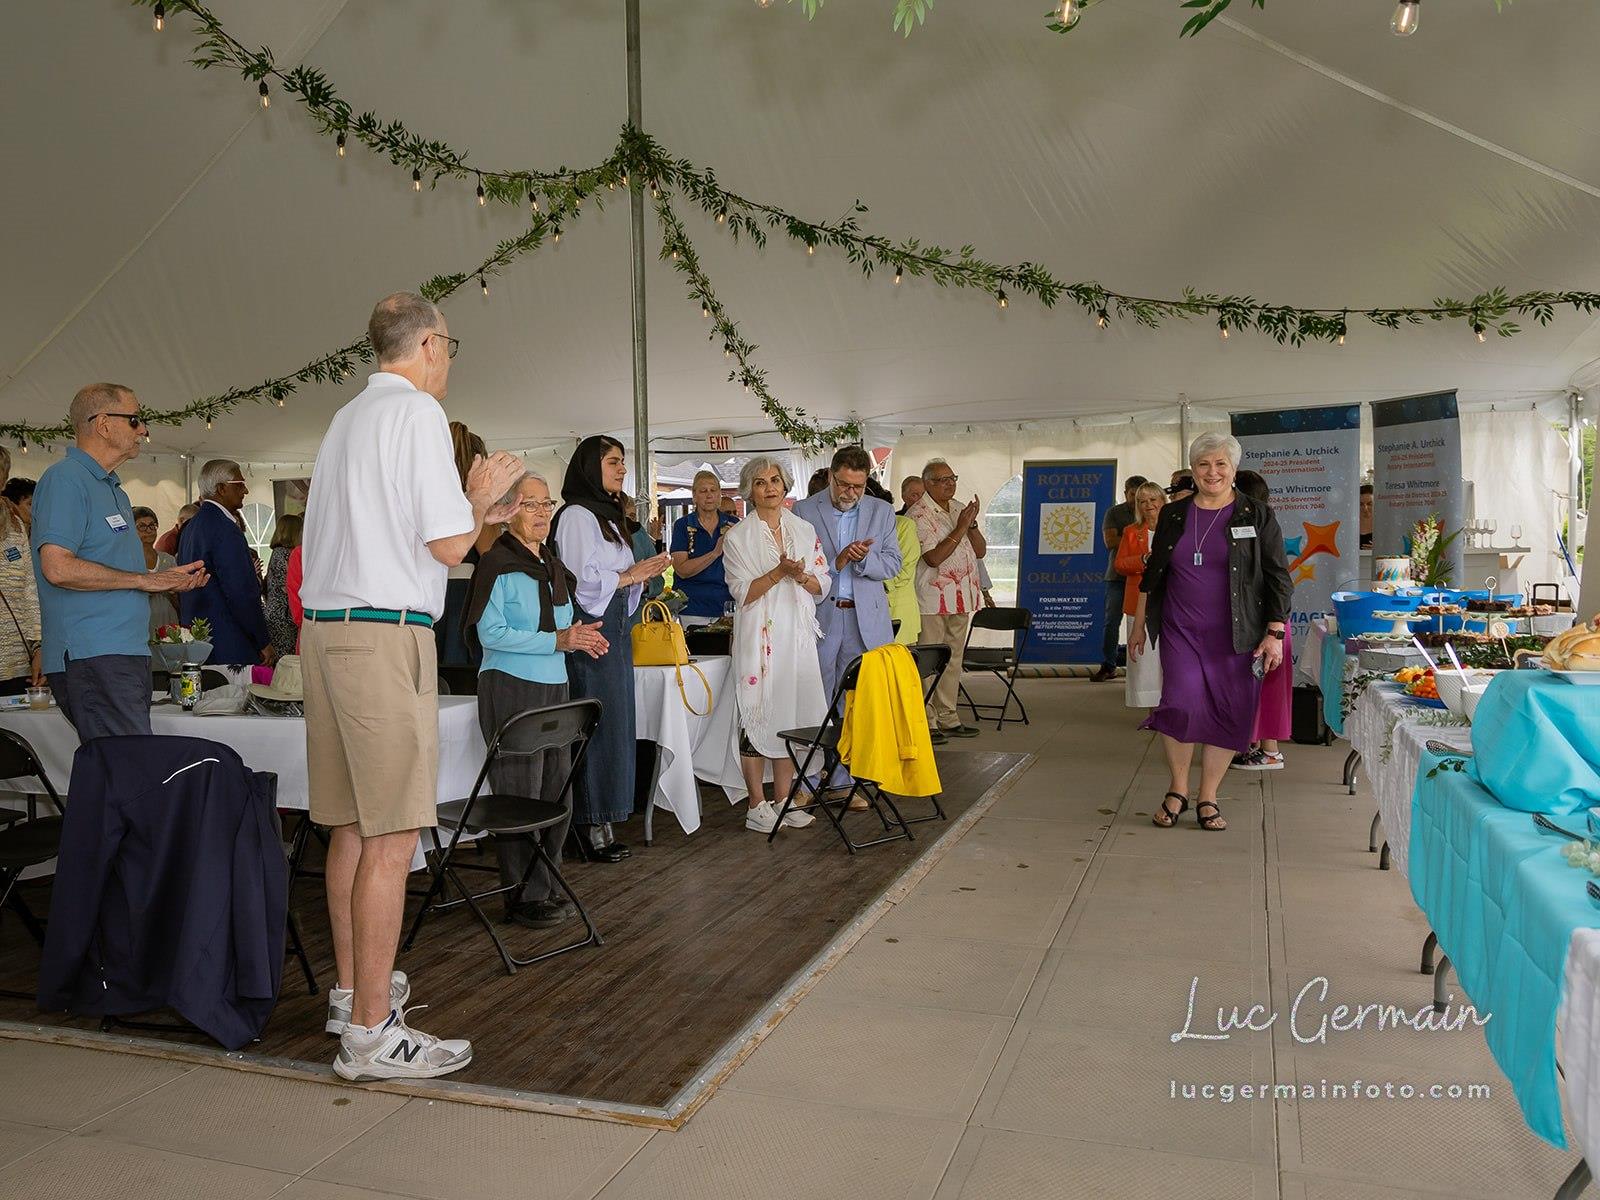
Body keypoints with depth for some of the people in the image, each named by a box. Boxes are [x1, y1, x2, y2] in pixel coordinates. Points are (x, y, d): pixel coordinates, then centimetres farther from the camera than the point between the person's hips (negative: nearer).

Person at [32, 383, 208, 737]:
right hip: (90, 655, -10)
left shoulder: (112, 488, 23)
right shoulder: (65, 478, -7)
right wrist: (145, 579, -13)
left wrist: (168, 580, 14)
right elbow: (58, 568, -20)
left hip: (127, 654, 10)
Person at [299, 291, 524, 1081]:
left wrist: (474, 508, 29)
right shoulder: (417, 411, -7)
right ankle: (369, 1034, -1)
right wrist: (481, 497, 7)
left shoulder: (347, 418, 19)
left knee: (351, 825, 15)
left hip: (325, 628, 9)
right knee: (391, 838, -6)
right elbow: (449, 546, -12)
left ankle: (353, 988, 27)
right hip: (385, 635, -9)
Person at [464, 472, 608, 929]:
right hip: (511, 688, -8)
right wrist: (556, 641, -19)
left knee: (556, 794, 13)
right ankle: (525, 897, 8)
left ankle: (548, 886, 26)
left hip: (554, 687, 8)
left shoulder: (552, 565, 15)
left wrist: (578, 636, 2)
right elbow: (491, 633, -16)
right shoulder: (497, 563, -9)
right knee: (520, 796, -2)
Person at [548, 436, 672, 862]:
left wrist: (645, 574, 10)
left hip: (614, 628, 10)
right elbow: (581, 580, -19)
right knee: (596, 726, -8)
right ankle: (592, 826, -2)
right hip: (590, 629, -10)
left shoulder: (609, 516, 22)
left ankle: (601, 824, 14)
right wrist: (630, 575, -8)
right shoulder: (576, 515, -10)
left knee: (614, 726, 9)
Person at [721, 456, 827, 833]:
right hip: (758, 635, -4)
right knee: (756, 714, -5)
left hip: (797, 633, 4)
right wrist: (779, 572, -20)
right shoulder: (738, 536, 0)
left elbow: (822, 585, 10)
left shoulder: (805, 530, 11)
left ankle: (783, 800, 16)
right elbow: (743, 593, -7)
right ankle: (757, 806, 4)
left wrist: (801, 576, -10)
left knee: (791, 712, 6)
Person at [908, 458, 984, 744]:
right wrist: (961, 528, -18)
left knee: (953, 659, 13)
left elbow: (981, 551, 9)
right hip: (932, 600, -8)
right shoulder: (918, 514, -10)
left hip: (962, 598, 8)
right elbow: (933, 558, -20)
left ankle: (948, 718, 21)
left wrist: (972, 524, -7)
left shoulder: (960, 509, 13)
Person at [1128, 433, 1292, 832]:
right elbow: (1153, 574, 16)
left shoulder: (1257, 516, 1)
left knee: (1229, 713, 1)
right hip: (1180, 631, 1)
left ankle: (1207, 798, 17)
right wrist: (1139, 623, 15)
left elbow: (1278, 579, 1)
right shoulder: (1173, 515, 8)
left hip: (1235, 635, -1)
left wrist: (1275, 633, -7)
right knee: (1182, 703, -15)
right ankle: (1177, 789, 6)